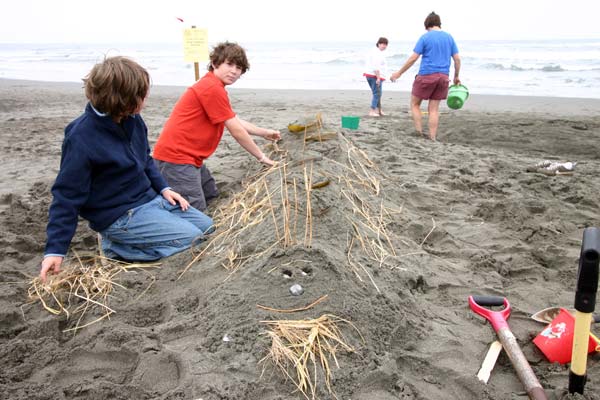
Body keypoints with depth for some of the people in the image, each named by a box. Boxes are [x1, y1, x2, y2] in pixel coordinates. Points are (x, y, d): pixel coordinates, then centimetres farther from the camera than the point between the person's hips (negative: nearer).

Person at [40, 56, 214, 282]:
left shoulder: (133, 120, -2)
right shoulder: (81, 138, -24)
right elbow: (67, 195, -18)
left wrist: (163, 188, 5)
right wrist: (55, 250, -18)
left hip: (150, 198, 9)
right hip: (119, 216, -8)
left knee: (207, 226, 13)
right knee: (191, 238, -17)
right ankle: (115, 246, -4)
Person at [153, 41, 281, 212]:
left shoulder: (212, 86, 16)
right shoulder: (213, 89, -17)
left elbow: (236, 122, 25)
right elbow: (236, 131, -14)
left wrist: (264, 133, 24)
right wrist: (261, 157, -5)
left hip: (189, 155, 11)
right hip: (175, 157, -11)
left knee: (210, 194, 21)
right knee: (196, 209, -11)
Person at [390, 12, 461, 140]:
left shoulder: (425, 37, -3)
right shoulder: (449, 37, 10)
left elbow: (413, 58, -8)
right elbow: (457, 59, 9)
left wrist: (399, 73, 0)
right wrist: (456, 76, 21)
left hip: (426, 76, -4)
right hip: (443, 77, 5)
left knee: (415, 104, 11)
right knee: (434, 109, 8)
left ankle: (419, 133, 2)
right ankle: (432, 138, 7)